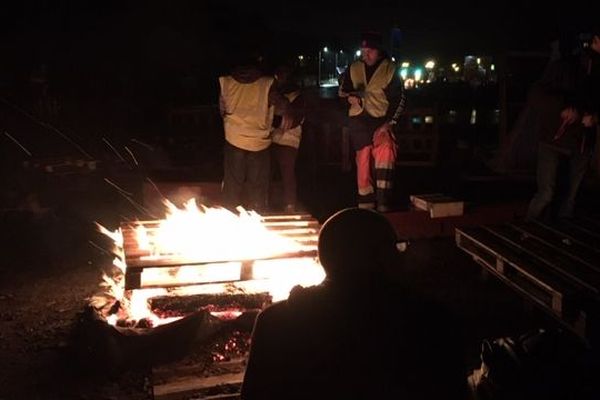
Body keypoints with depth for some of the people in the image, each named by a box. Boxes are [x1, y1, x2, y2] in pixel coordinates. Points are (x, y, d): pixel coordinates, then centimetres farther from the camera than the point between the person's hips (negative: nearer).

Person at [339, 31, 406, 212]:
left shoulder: (390, 69, 0)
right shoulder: (354, 68, 8)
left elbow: (399, 99, 0)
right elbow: (342, 90, 19)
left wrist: (389, 123, -10)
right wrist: (349, 97, -5)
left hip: (381, 121, -3)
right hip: (358, 121, 3)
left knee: (385, 156, -24)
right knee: (362, 163, 4)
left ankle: (382, 204, -22)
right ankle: (365, 205, 16)